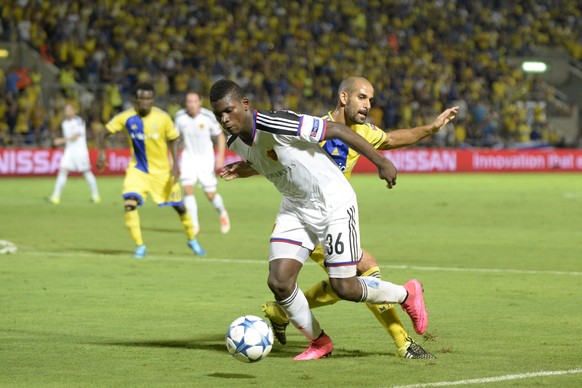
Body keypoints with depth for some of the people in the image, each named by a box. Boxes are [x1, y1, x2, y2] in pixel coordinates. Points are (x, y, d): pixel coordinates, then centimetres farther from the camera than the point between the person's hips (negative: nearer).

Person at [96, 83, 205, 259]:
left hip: (162, 170, 0)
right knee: (129, 203, -22)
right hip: (138, 169, 0)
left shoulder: (163, 118, -16)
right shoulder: (126, 118, -14)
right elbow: (103, 134, -6)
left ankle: (192, 240, 35)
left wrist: (175, 164, -13)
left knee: (178, 206, 9)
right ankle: (140, 246, -8)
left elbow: (173, 140, -2)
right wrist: (101, 152, -25)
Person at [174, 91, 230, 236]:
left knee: (211, 195, -2)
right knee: (188, 189, -17)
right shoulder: (180, 116, -8)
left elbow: (220, 136, -2)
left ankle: (222, 214, 31)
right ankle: (194, 225, -10)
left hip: (206, 158, -2)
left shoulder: (208, 116, -15)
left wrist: (220, 157, -10)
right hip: (189, 157, 2)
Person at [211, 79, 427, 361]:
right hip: (295, 209, 7)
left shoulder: (277, 125, -29)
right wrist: (241, 171, -3)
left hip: (334, 203, -7)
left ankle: (407, 295, 23)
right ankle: (319, 342, 14)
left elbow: (336, 129, -22)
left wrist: (381, 162, -18)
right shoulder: (236, 142, -4)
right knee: (278, 282, -9)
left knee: (344, 287, -6)